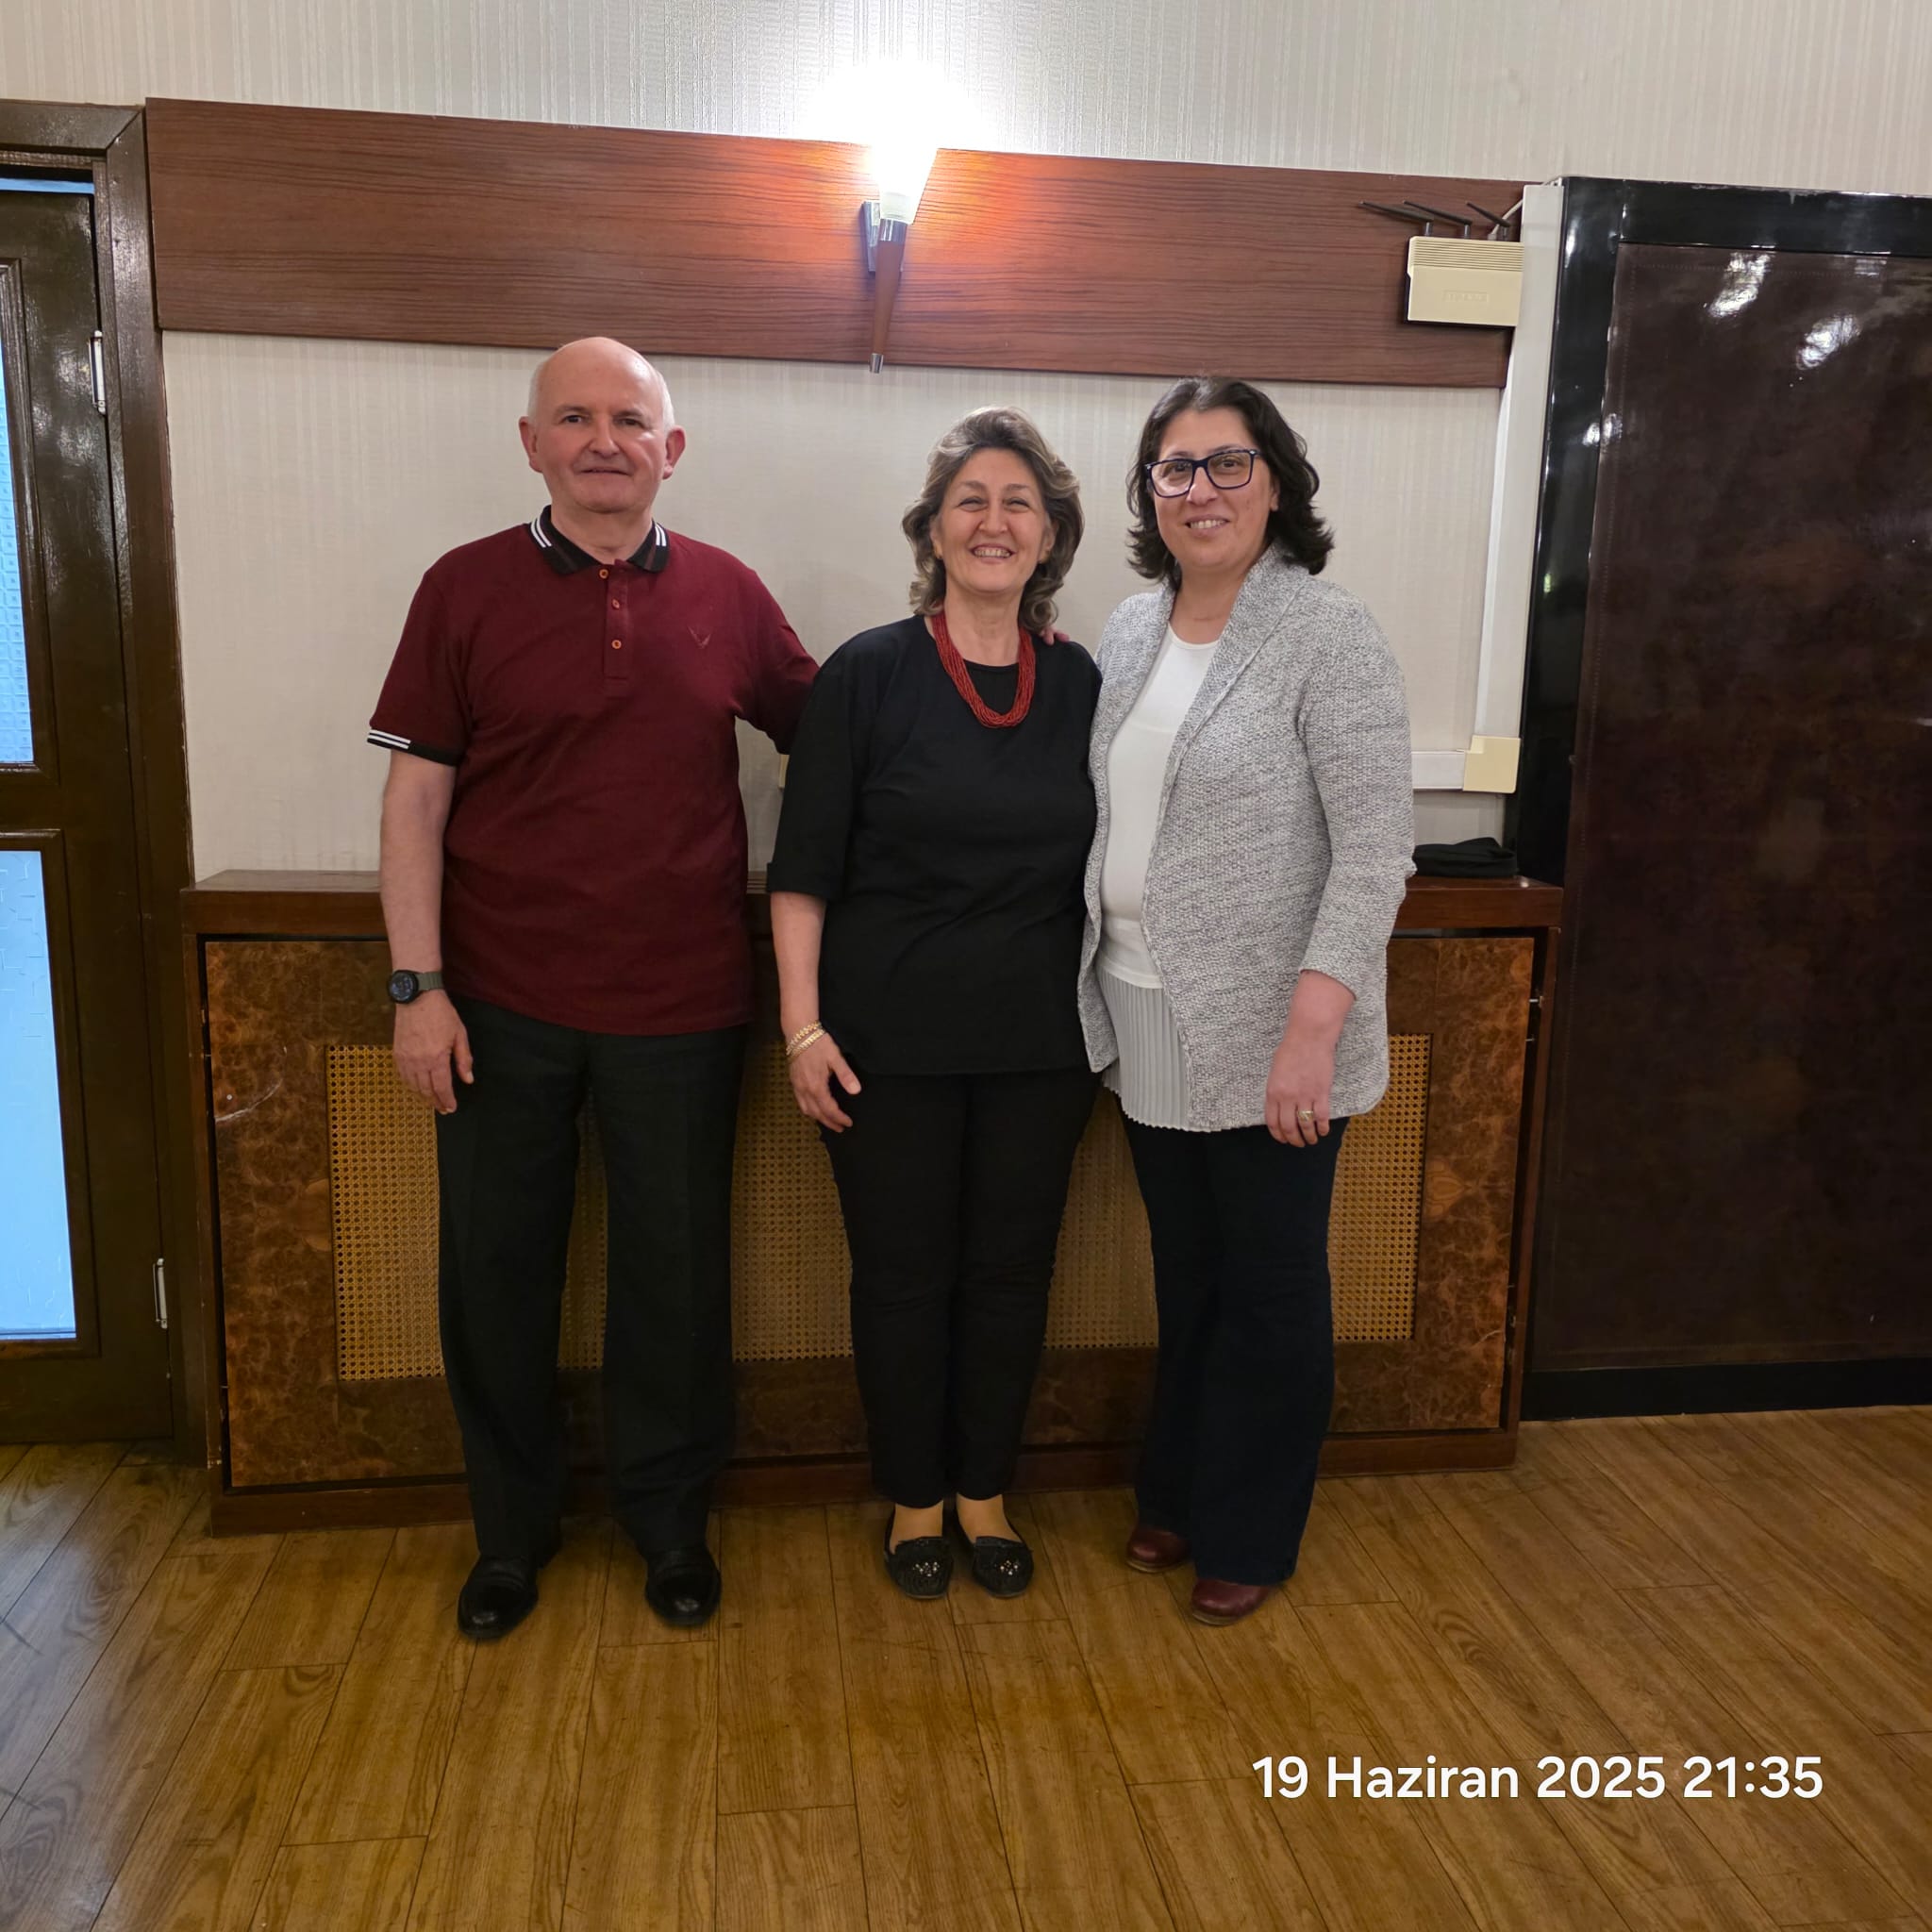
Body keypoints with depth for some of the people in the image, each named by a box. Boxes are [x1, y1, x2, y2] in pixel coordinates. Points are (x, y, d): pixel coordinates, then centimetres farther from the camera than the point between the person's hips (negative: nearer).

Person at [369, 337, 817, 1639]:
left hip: (681, 1004, 1)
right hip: (501, 1003, 0)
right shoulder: (466, 589, -1)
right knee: (498, 1270, 11)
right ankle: (514, 1524, 34)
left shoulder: (728, 595, 3)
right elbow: (415, 795, -2)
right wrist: (417, 985, -7)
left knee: (677, 1270, 12)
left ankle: (668, 1513, 34)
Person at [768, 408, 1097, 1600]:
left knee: (1013, 1268, 12)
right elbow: (804, 869, -5)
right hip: (893, 1038, -2)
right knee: (903, 1273, 9)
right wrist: (803, 1027, -10)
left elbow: (1103, 866, 10)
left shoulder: (1082, 685, 3)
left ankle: (984, 1491, 33)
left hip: (1039, 1042, 3)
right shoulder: (869, 674, -6)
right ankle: (914, 1499, 30)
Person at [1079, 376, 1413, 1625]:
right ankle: (1179, 1492, 38)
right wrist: (1098, 986, 8)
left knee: (1270, 1287, 9)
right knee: (1186, 1274, 19)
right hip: (1147, 1022, 6)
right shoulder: (1130, 633, 9)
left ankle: (1251, 1538, 28)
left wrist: (1312, 1026, -22)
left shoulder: (1329, 636, -11)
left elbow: (1375, 846, -16)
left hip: (1266, 1039, -5)